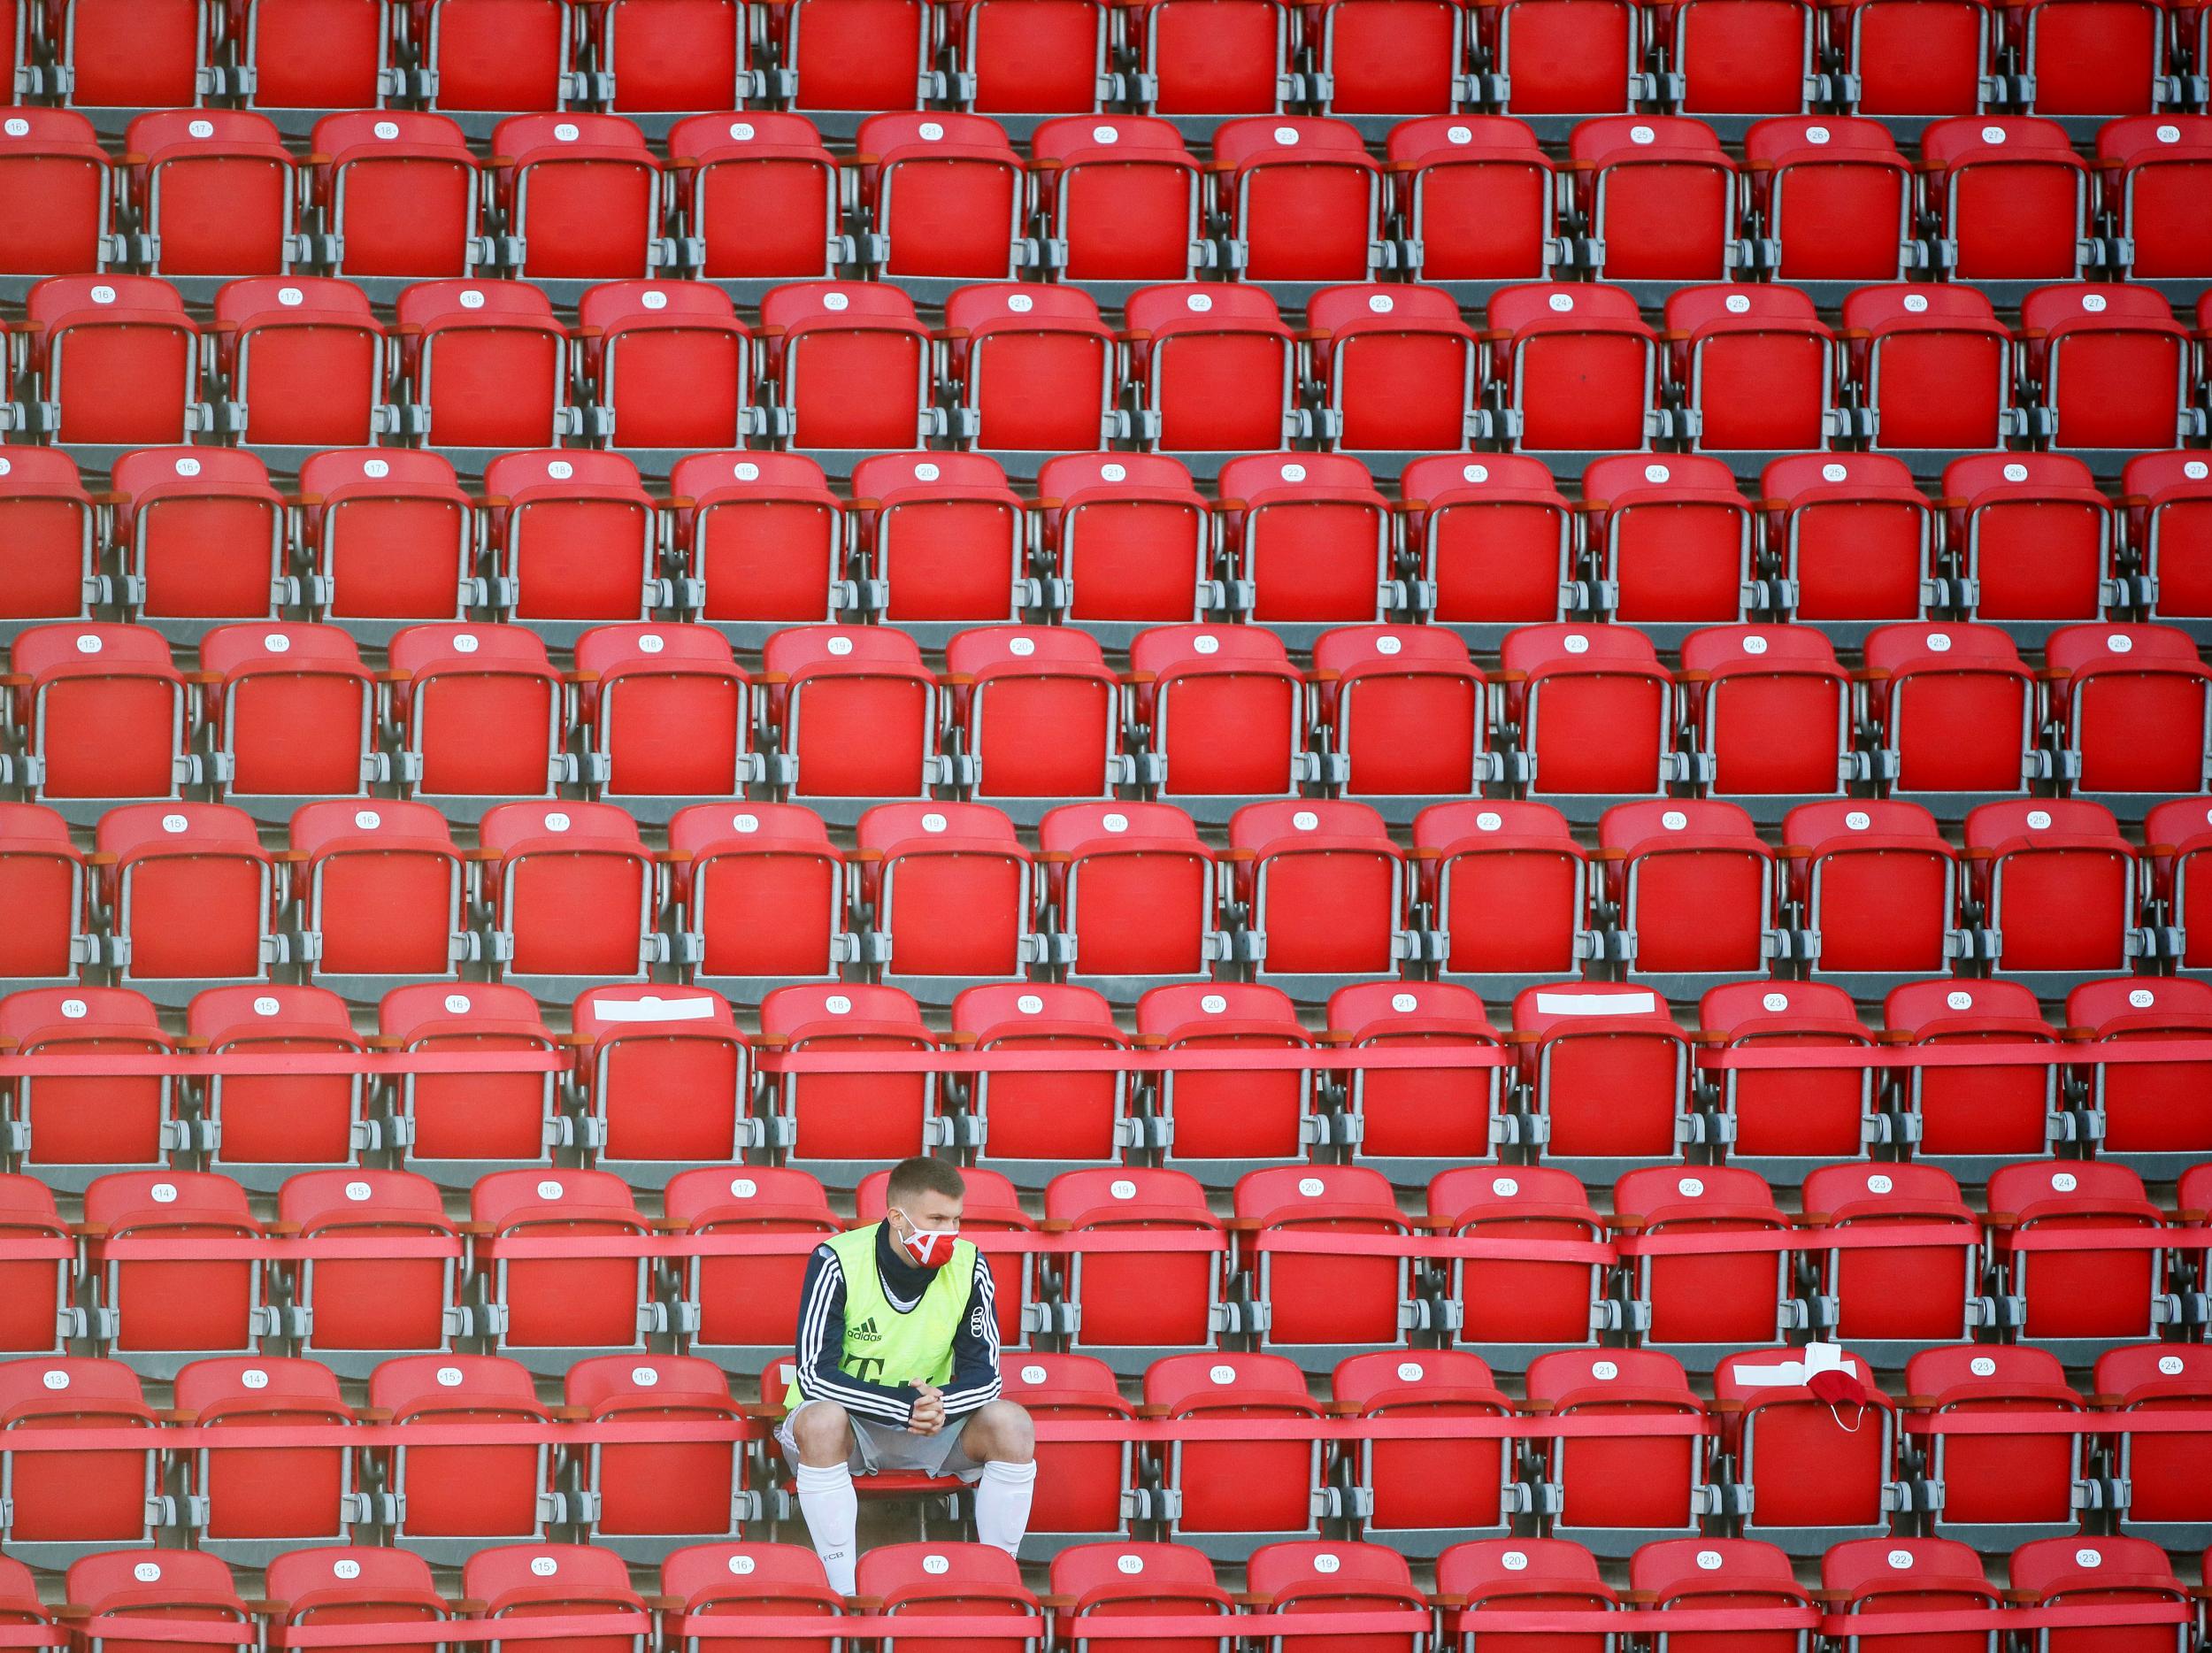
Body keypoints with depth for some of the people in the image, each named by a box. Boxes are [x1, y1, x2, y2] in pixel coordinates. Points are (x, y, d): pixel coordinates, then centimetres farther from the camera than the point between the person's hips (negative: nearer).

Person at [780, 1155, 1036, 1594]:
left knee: (1012, 1425, -24)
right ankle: (844, 1596, -32)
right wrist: (905, 1406, -33)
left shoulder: (968, 1266, -9)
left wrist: (940, 1405, -32)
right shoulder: (838, 1262, -19)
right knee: (822, 1419, -38)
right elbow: (815, 1376, -23)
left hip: (935, 1423, 3)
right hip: (847, 1419, -3)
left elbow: (983, 1375, -9)